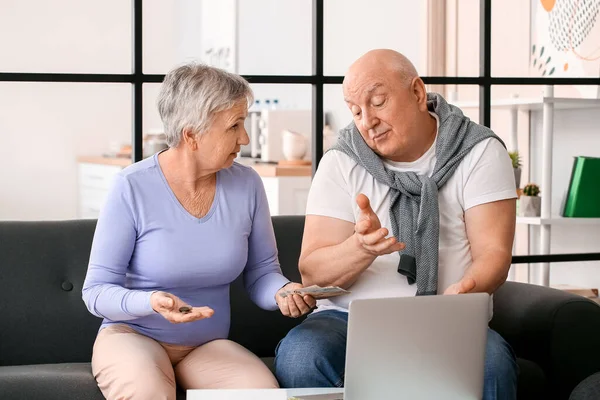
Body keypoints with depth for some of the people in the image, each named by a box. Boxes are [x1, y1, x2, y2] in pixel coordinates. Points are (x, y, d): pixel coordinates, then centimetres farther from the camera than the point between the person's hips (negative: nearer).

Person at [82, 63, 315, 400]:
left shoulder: (247, 185, -1)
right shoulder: (133, 187, -13)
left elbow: (262, 272, 7)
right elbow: (97, 291, -10)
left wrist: (283, 292, -17)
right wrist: (151, 302, -30)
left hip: (209, 344, 3)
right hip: (132, 335, -3)